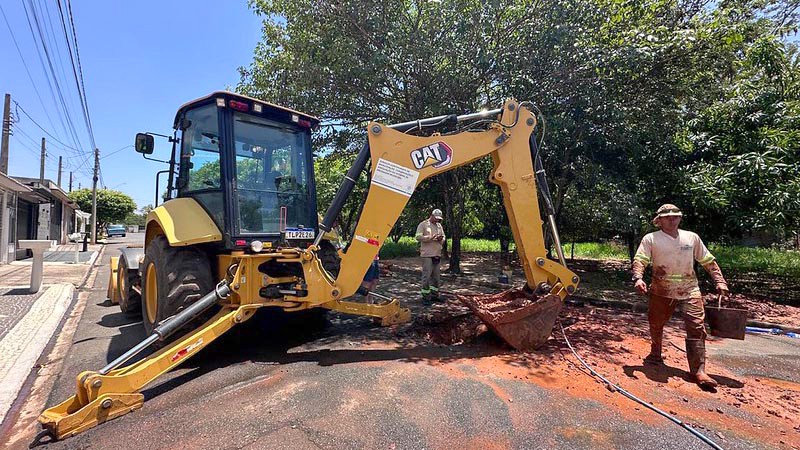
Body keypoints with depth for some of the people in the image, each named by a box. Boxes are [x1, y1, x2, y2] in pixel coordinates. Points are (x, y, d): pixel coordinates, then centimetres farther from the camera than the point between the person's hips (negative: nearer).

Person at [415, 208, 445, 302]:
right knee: (427, 276, -6)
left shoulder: (439, 225, 16)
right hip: (427, 254, -7)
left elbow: (444, 237, 21)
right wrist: (431, 238, -20)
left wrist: (441, 239, -3)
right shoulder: (423, 224, -4)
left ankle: (434, 295, 22)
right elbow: (418, 237, -13)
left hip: (437, 254, 7)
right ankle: (426, 297, 1)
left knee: (436, 276, 12)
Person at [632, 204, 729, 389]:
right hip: (661, 290, -1)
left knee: (696, 327, -9)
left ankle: (698, 370, -6)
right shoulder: (651, 239, -2)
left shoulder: (692, 238, 8)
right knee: (656, 324, 13)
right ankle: (655, 355, 36)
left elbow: (709, 261, 14)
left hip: (689, 290, 1)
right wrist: (638, 278, -30)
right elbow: (640, 260, -12)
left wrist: (720, 282, 5)